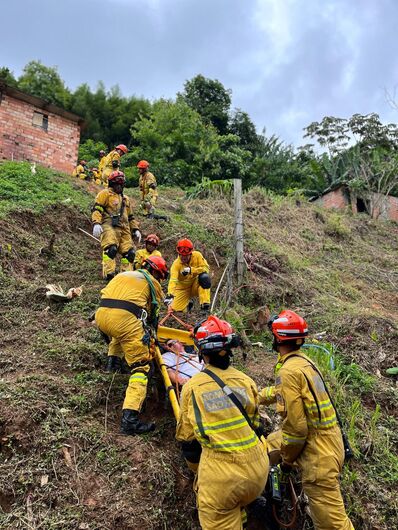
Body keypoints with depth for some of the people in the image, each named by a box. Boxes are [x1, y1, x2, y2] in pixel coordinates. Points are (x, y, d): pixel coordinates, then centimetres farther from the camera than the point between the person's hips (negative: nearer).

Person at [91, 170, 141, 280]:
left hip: (124, 229, 7)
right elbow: (96, 210, -3)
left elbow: (130, 217, 34)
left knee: (129, 252, -2)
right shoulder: (105, 193, 8)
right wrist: (96, 223, -19)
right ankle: (108, 274, -27)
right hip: (110, 226, -7)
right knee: (111, 249, -26)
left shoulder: (125, 199, 31)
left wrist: (135, 229, 21)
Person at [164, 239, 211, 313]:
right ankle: (188, 305, 25)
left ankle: (205, 306, -26)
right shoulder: (176, 264, -22)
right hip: (183, 288, 1)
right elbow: (173, 280, -36)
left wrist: (191, 270, -36)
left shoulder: (197, 255, -16)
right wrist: (170, 294, -52)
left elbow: (206, 268, -23)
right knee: (175, 309, -12)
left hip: (196, 285, 0)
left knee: (204, 277, -32)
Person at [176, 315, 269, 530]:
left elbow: (187, 436, 8)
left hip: (220, 474, -2)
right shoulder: (246, 381, 2)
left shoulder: (192, 387, -2)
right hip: (257, 469, 3)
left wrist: (197, 471, 25)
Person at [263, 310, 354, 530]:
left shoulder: (288, 371, -23)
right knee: (269, 445, 26)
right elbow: (280, 391, 22)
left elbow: (296, 426, -22)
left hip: (317, 452, -10)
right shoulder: (303, 361, 5)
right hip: (325, 437, 10)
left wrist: (287, 458, -6)